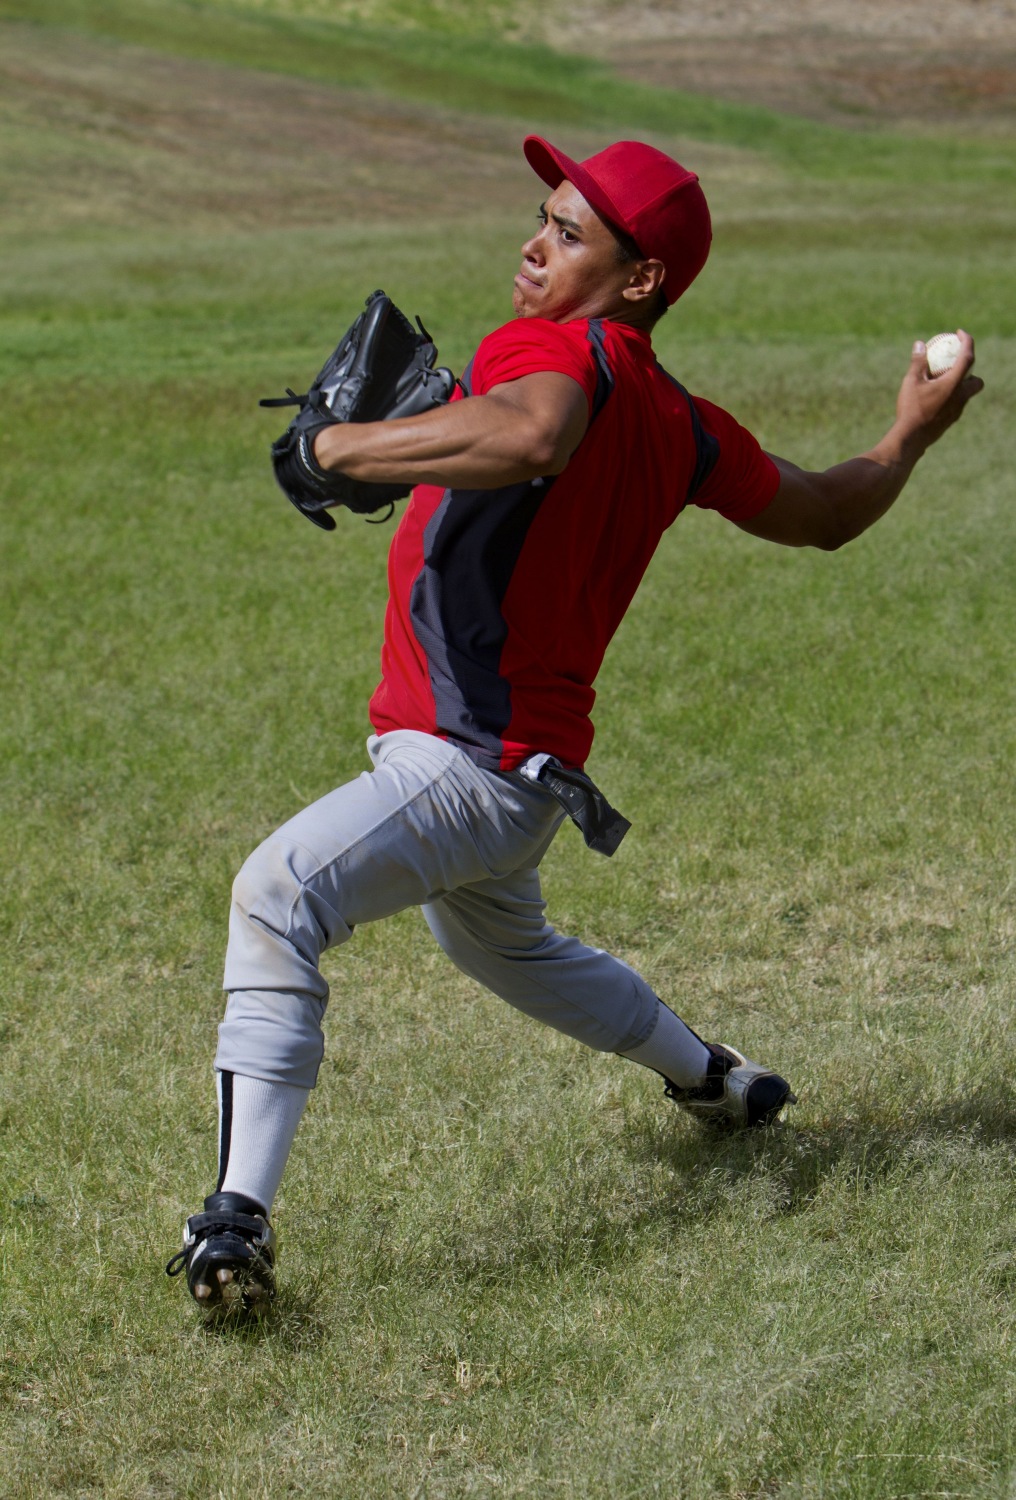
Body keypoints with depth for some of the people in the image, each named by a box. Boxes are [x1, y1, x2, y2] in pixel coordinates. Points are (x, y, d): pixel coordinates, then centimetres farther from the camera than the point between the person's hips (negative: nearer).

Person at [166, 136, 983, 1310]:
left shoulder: (555, 351, -19)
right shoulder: (681, 427, 7)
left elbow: (530, 437, -44)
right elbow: (822, 514, 20)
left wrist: (347, 446, -32)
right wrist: (910, 437, 38)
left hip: (475, 765, -10)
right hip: (514, 765, 10)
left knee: (277, 895, -26)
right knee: (504, 946, 36)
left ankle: (240, 1215, -35)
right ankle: (713, 1081, 56)